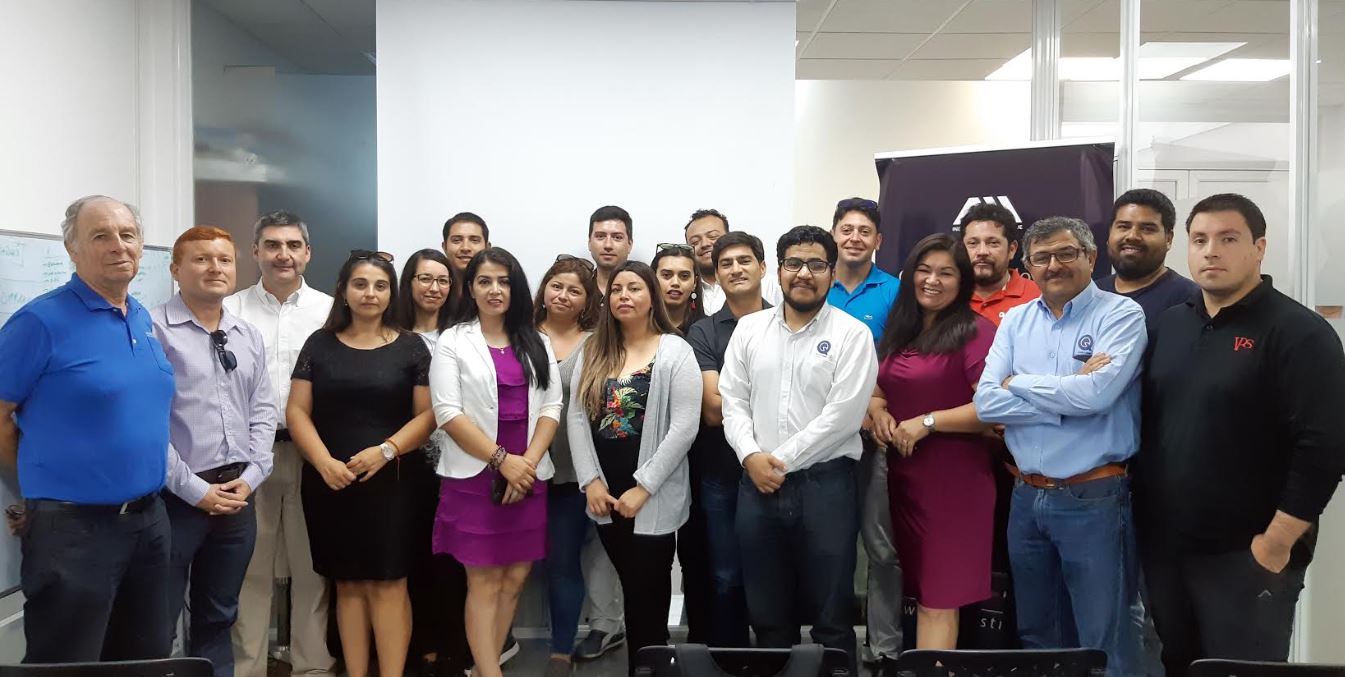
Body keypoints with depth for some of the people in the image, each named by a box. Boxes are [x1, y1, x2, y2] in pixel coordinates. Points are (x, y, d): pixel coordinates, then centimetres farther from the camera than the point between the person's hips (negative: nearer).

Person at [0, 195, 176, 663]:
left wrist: (139, 485, 15)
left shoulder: (145, 320, 9)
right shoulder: (41, 321, -13)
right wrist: (48, 479, 0)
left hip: (150, 519, 7)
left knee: (149, 658, 19)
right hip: (73, 526, -7)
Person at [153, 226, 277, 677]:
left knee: (219, 615, 17)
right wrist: (195, 489, -14)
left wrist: (249, 478, -2)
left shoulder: (249, 336, 10)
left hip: (237, 495, 6)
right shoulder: (153, 329, -9)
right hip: (175, 495, -5)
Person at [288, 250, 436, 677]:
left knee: (388, 583, -3)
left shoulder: (411, 347, 4)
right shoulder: (320, 344, 8)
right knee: (348, 583, 8)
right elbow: (297, 411, 3)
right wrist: (324, 462, -12)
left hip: (391, 481, -2)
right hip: (329, 482, 2)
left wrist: (386, 451, -15)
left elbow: (427, 413, 0)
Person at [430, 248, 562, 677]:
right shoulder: (453, 342, 1)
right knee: (484, 582, -2)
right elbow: (447, 412, -8)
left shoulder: (537, 343, 11)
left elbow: (551, 407, 5)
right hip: (475, 476, -3)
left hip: (528, 476, 4)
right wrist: (502, 459, -14)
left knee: (515, 580, 6)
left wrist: (528, 462, -9)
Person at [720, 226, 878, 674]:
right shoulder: (749, 329, 9)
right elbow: (732, 401, 7)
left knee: (830, 616, 6)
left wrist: (784, 460, -12)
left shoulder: (851, 334, -3)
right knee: (767, 613, 14)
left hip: (825, 483, -3)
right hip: (757, 484, 4)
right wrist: (751, 456, -9)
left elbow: (843, 414, -12)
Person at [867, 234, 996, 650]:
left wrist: (928, 421, -18)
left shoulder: (977, 331, -10)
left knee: (938, 598, -1)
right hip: (902, 475, 7)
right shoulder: (898, 332, 12)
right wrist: (877, 411, 0)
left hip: (953, 479, -7)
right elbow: (876, 390, 22)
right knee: (917, 589, 15)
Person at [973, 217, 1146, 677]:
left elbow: (1095, 394, -22)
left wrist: (1019, 383, -8)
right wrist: (1066, 400, -14)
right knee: (1035, 636, 19)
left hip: (1093, 499, -5)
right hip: (1026, 497, 5)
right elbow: (987, 402, -4)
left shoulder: (1121, 315, -6)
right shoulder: (1015, 320, 8)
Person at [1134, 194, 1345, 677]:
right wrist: (1141, 519, 6)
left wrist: (1277, 542, -16)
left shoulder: (1298, 333, -10)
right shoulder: (1168, 325, 9)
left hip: (1246, 556, -6)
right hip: (1164, 548, 6)